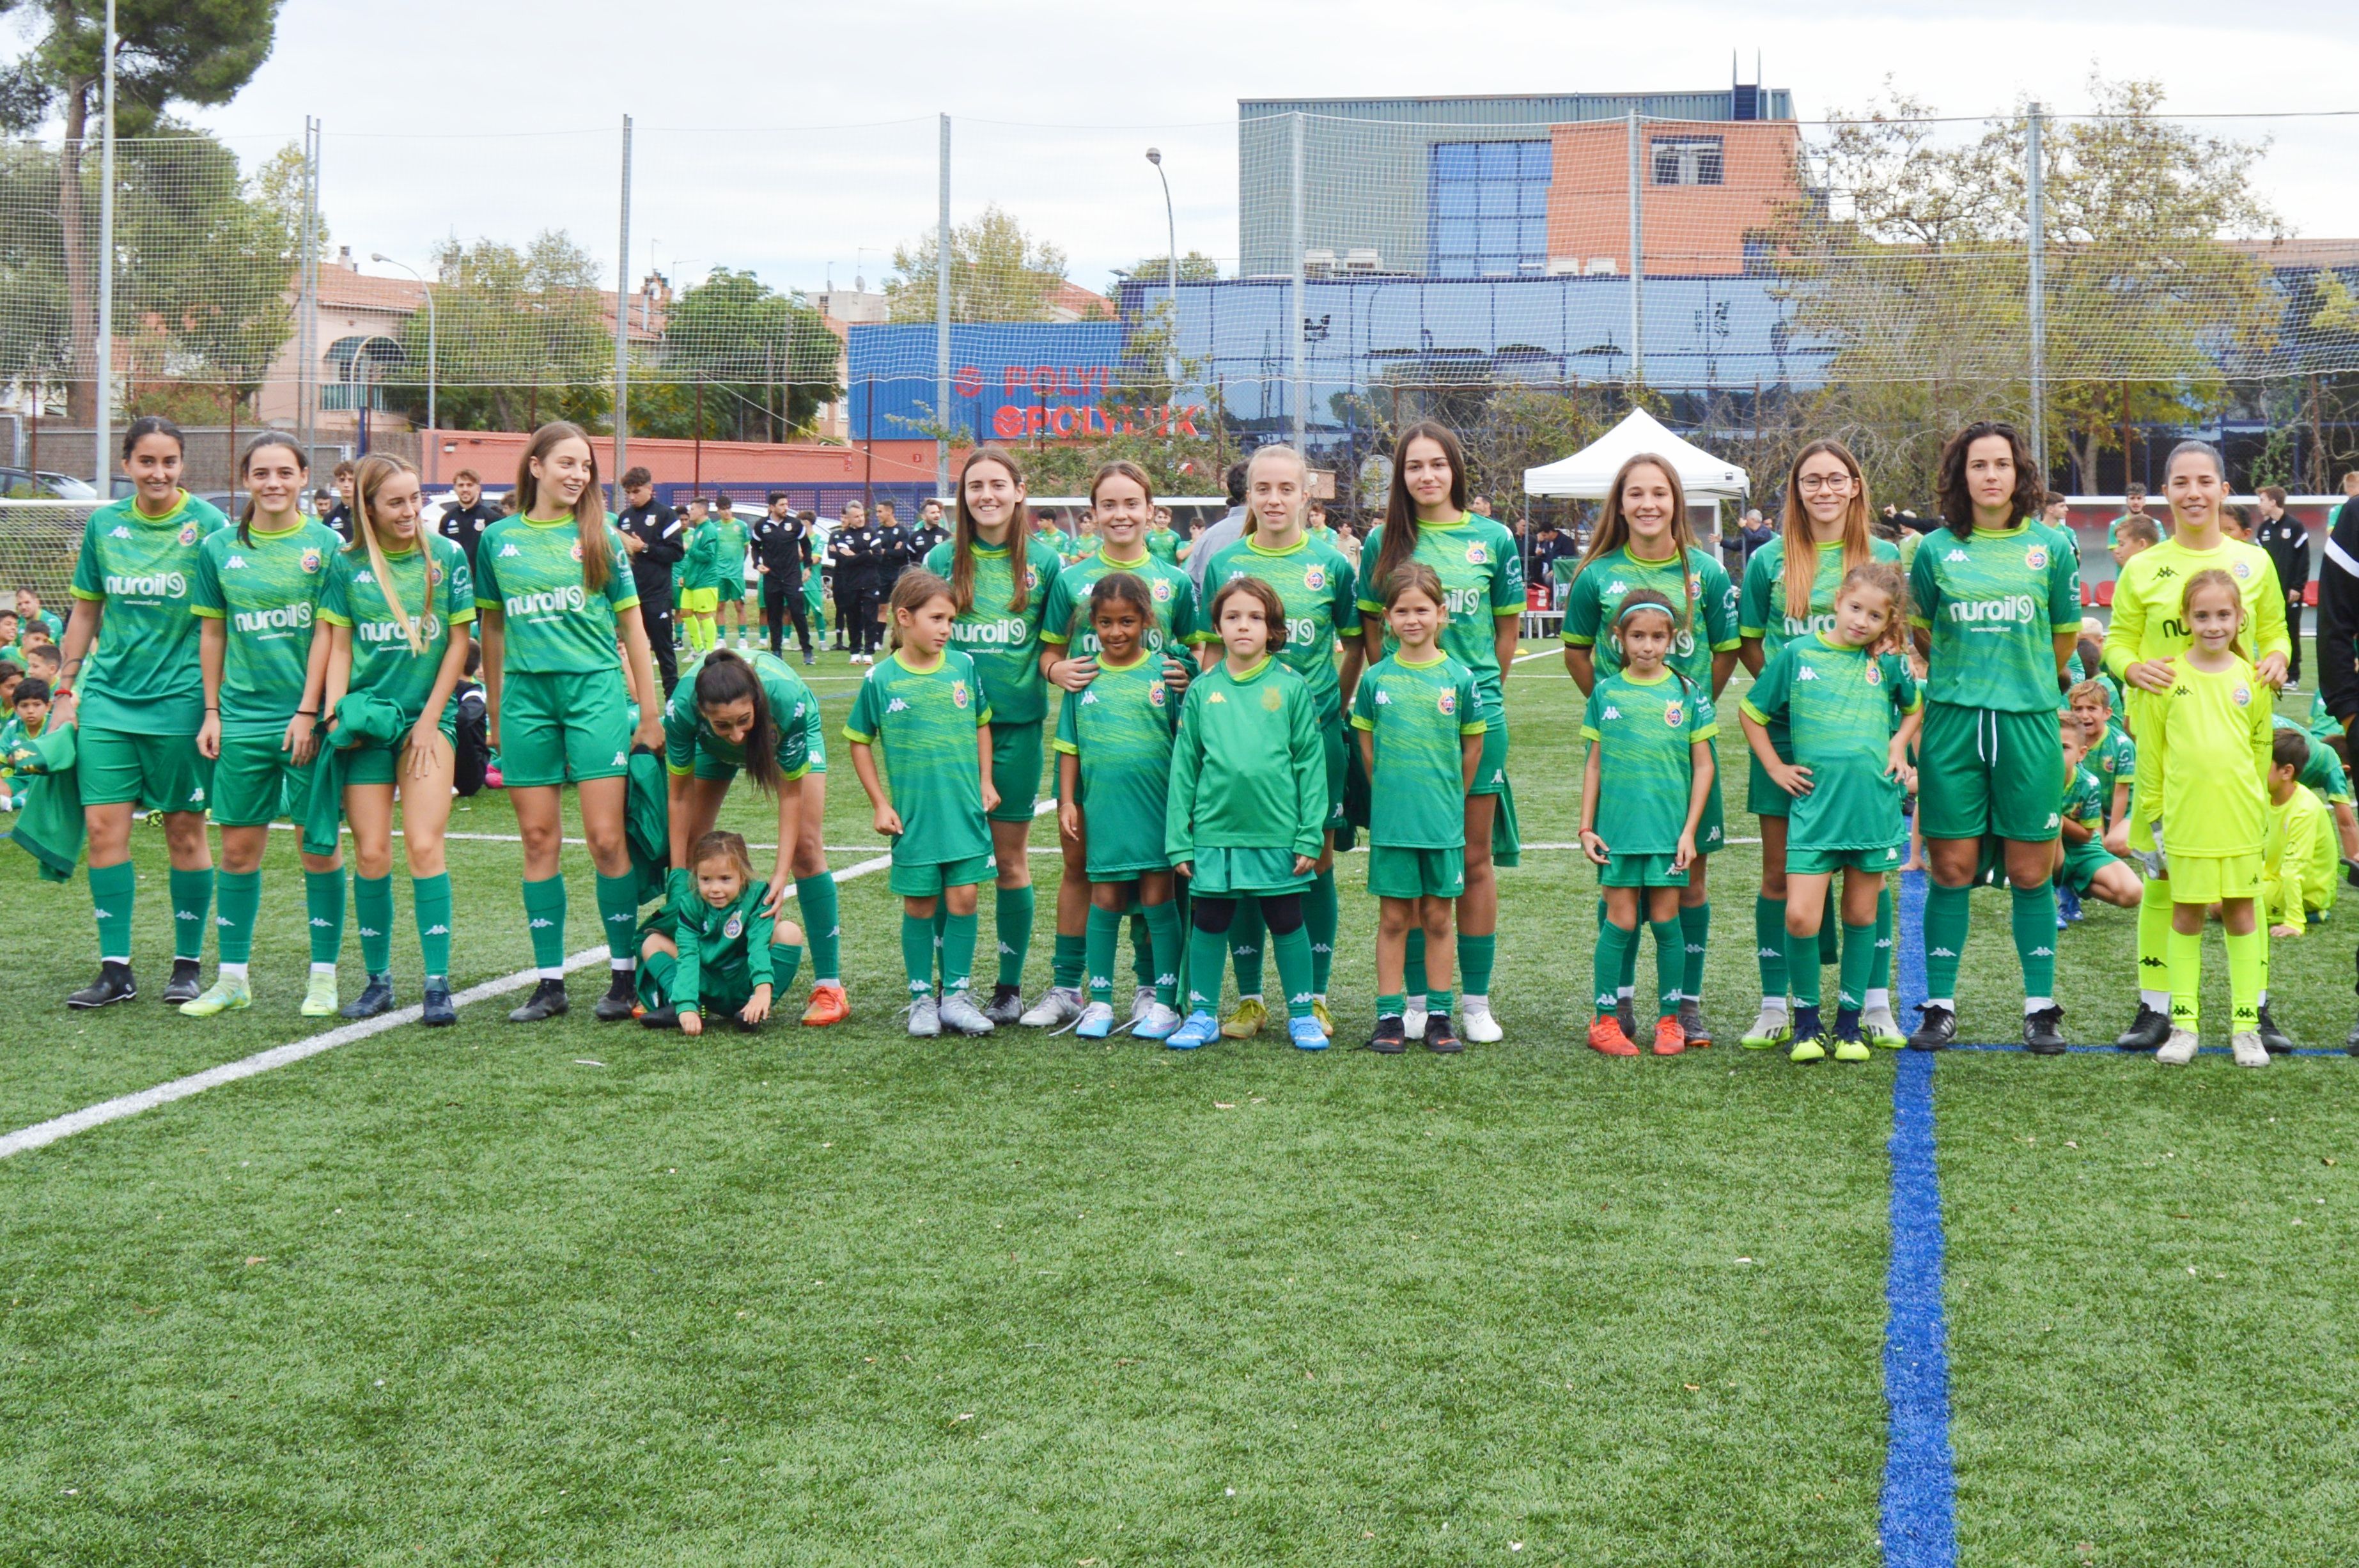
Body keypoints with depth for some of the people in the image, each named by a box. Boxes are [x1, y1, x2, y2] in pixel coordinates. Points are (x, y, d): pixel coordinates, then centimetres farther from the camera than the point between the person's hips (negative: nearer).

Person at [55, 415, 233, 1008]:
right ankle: (115, 970, 5)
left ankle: (187, 965, 14)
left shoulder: (207, 524, -4)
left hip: (179, 699, -3)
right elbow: (86, 611, 16)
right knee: (104, 825, -2)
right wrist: (64, 691, 13)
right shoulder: (104, 525, 7)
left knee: (185, 831, 3)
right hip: (107, 697, 3)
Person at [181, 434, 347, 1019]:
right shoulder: (219, 548, 6)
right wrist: (212, 712, 7)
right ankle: (232, 978, 14)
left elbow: (328, 633, -5)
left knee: (320, 843, 1)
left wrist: (308, 712, -11)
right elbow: (211, 634, 12)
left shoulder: (326, 544, -2)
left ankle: (323, 976, 10)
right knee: (238, 847, 5)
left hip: (308, 718, -3)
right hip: (243, 717, 3)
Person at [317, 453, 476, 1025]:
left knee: (424, 845, -11)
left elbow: (459, 643, 2)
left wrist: (429, 720, -3)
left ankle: (438, 984, -7)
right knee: (371, 853, 0)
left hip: (428, 716, -1)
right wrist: (334, 715, -6)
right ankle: (378, 981, 12)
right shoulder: (347, 565, 2)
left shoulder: (447, 556, 0)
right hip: (367, 717, 1)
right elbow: (339, 648, 6)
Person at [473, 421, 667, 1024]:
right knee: (539, 840, 4)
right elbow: (492, 628, 16)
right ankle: (550, 981, 10)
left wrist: (651, 714, 5)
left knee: (606, 838, -5)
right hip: (526, 697, 2)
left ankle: (625, 975, 5)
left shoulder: (598, 538, 4)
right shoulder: (498, 539, 8)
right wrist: (494, 713, 16)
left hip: (596, 691, -2)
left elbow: (631, 628, 7)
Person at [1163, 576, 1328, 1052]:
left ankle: (1302, 1015, 20)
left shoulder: (1291, 687, -1)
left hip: (1278, 832, -2)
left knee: (1287, 923, 8)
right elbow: (1184, 767, 6)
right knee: (1209, 923, 9)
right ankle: (1203, 1015, 21)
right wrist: (1178, 841, 2)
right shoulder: (1202, 690, 4)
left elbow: (1311, 763, 0)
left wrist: (1310, 835, -5)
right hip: (1214, 830, 2)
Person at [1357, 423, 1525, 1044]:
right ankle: (1418, 999, 13)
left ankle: (1476, 1001, 12)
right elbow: (1372, 626, 10)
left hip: (1476, 715, 0)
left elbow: (1508, 625, 10)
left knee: (1476, 859, 5)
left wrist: (1483, 691, 8)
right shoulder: (1384, 542, 4)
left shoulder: (1492, 538, 3)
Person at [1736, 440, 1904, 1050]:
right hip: (1784, 730, 0)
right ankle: (1774, 1009, 10)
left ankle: (1876, 1005, 13)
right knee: (1779, 872, 3)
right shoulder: (1770, 560, 4)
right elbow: (1748, 644, 8)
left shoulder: (1883, 557, 5)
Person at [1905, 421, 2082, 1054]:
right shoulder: (1937, 550, 3)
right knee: (1952, 867, 2)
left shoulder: (2050, 547, 4)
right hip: (1953, 718, 0)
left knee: (2031, 871, 3)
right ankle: (1940, 1007, 10)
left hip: (2028, 720, 0)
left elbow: (2066, 633, 15)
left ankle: (2042, 1008, 12)